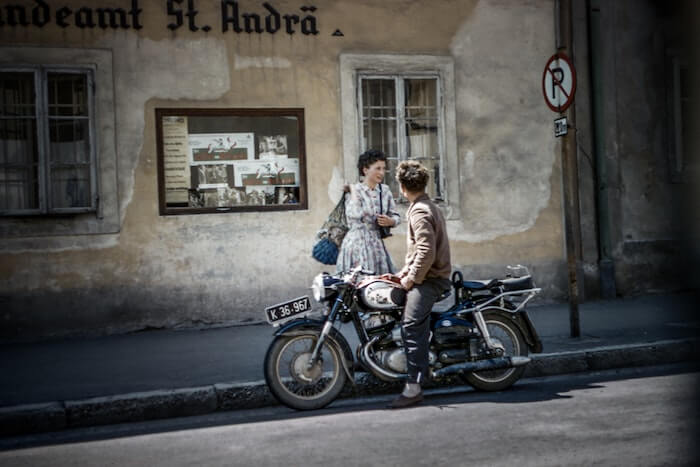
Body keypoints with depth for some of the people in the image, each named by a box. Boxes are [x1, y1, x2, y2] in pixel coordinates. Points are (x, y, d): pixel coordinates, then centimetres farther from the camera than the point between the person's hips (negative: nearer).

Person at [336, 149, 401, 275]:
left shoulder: (385, 190, 9)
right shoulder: (354, 190, -5)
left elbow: (396, 216, 14)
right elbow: (354, 214, -24)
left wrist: (390, 221, -7)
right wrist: (353, 191, -14)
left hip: (376, 242, 5)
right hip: (357, 243, -5)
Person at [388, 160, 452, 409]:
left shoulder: (419, 212, -14)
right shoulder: (429, 206, 18)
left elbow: (426, 253, -23)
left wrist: (411, 279, -14)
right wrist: (405, 273, 18)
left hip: (428, 279, -11)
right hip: (434, 276, 11)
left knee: (412, 326, -19)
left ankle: (413, 387, -24)